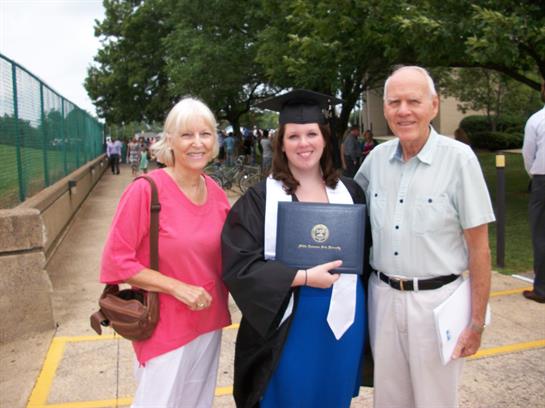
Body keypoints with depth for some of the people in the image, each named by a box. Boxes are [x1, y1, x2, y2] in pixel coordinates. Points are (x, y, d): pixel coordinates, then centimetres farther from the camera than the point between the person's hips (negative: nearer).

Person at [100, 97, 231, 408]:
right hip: (165, 326, -5)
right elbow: (116, 261, -15)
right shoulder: (146, 190, -17)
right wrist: (177, 287, -20)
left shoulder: (216, 193, 0)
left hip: (209, 322, 5)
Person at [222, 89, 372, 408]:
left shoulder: (350, 192, 3)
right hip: (289, 328, -3)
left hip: (343, 324, 4)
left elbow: (367, 252, 12)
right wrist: (303, 277, -22)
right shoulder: (260, 199, -9)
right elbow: (239, 265, -16)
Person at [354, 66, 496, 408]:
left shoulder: (459, 158, -12)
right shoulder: (377, 158, 1)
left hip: (436, 300, -4)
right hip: (382, 296, 4)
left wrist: (477, 322, -8)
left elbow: (479, 247, -9)